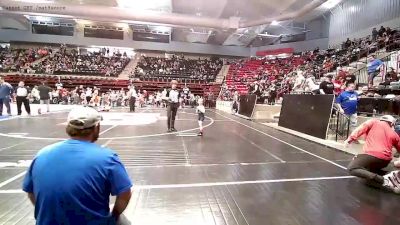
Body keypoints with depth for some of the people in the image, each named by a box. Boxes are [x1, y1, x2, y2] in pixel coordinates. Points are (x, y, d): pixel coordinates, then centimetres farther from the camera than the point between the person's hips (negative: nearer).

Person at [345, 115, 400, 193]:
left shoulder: (374, 122, 13)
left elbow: (361, 128, -6)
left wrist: (350, 139, -13)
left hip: (372, 155, -6)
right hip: (386, 159, 6)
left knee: (352, 169, -8)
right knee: (369, 171, 28)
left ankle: (383, 180, -24)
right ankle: (390, 176, 1)